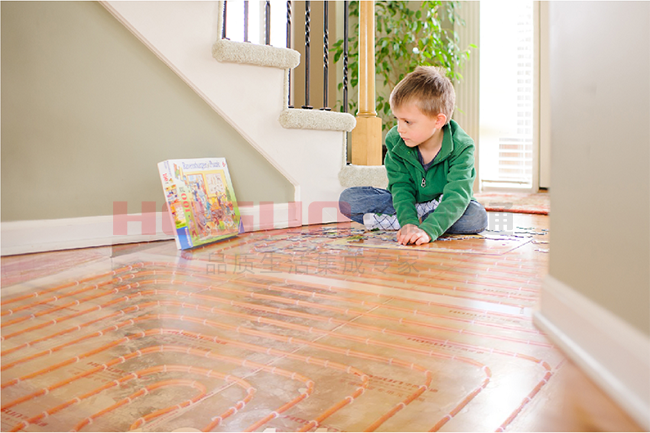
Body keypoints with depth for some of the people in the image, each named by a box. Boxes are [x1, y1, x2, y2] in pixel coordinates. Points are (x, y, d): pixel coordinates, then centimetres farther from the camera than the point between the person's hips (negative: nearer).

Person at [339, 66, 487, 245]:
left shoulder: (461, 148, -24)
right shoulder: (395, 141, -15)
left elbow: (456, 197, -35)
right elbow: (401, 187, -19)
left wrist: (428, 229, -52)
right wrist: (408, 222, -39)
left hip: (443, 203, -1)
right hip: (409, 203, 2)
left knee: (477, 217, -35)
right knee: (348, 199, -17)